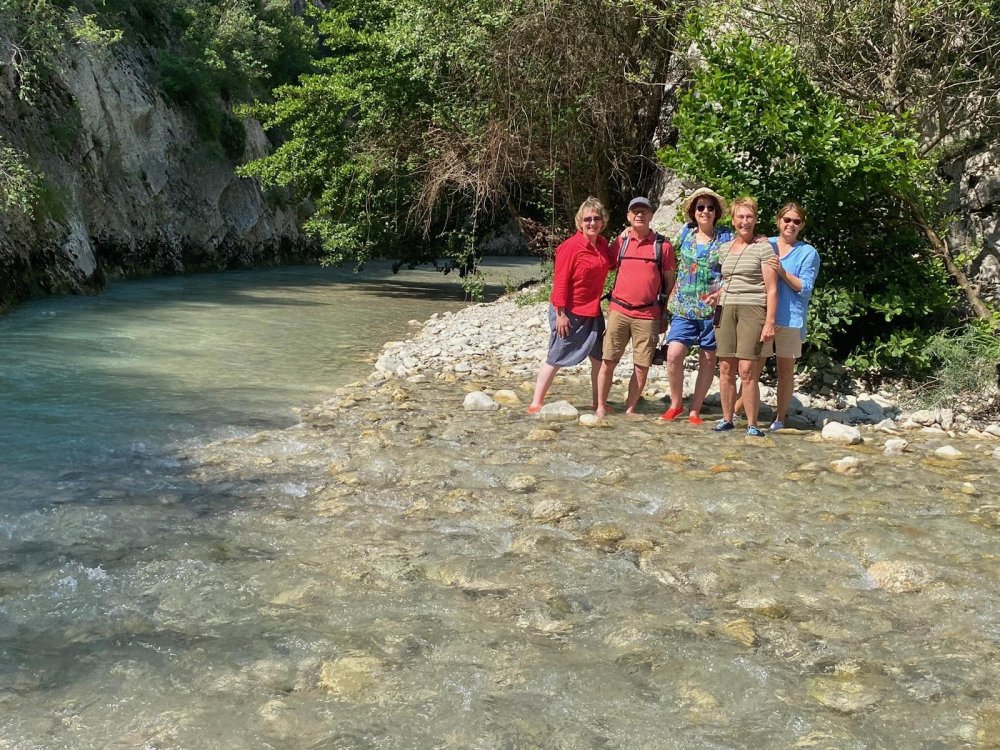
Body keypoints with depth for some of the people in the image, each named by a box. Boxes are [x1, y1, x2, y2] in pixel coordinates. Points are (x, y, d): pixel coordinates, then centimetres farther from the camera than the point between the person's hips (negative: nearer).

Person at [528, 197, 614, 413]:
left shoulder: (602, 244, 4)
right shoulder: (571, 247, -17)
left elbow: (611, 264, 19)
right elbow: (560, 282, -17)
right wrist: (560, 314, -19)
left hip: (593, 312, 7)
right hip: (570, 313, -7)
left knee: (600, 358, 11)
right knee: (556, 359, 0)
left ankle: (598, 402, 24)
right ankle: (536, 404, 8)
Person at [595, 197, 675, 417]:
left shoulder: (663, 246, 3)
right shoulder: (620, 243, 7)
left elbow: (669, 281, 8)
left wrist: (666, 314, 6)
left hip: (648, 315, -1)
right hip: (619, 311, 1)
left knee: (642, 366, 2)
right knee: (608, 361, 2)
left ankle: (630, 410, 13)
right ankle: (601, 407, 11)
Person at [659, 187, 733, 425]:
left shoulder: (726, 237, 1)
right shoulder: (685, 232, 7)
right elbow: (673, 258, 19)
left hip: (712, 307, -1)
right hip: (684, 307, 1)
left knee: (708, 360, 4)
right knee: (674, 354, -12)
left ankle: (695, 410, 15)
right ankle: (676, 403, 6)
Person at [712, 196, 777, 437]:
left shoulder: (763, 247, 1)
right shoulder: (725, 248, 16)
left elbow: (771, 289, -3)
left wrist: (769, 322, -9)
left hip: (752, 309, -5)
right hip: (726, 309, 5)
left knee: (747, 370, -10)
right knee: (726, 368, 2)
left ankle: (752, 424, -4)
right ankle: (726, 418, 11)